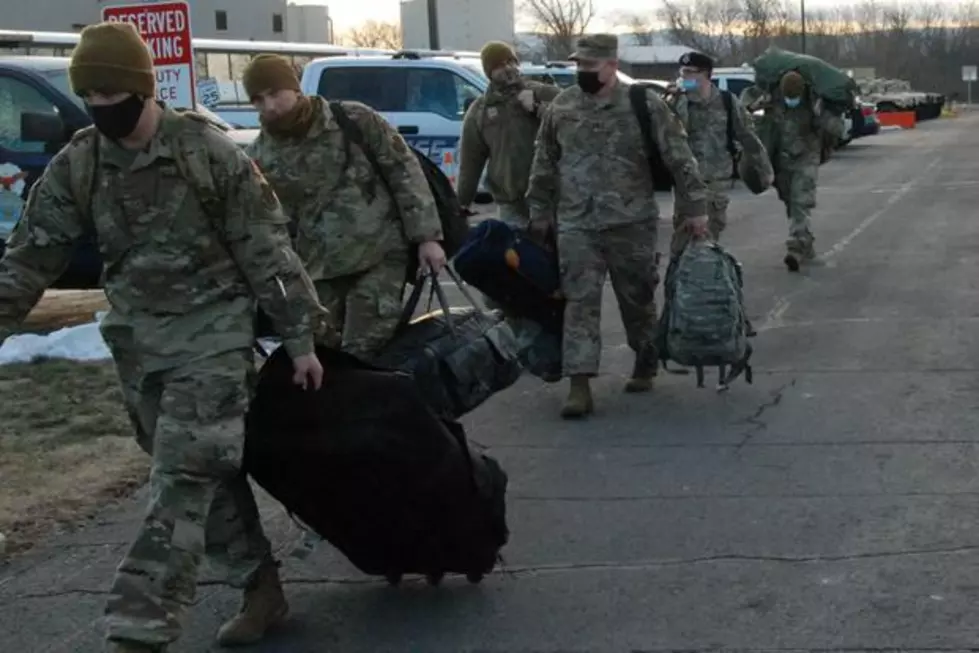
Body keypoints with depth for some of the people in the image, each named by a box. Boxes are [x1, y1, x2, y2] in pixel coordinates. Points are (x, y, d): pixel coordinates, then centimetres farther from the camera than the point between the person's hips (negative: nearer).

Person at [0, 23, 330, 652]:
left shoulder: (209, 151, -12)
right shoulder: (76, 166, 0)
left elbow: (266, 251, -8)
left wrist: (300, 338, -6)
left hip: (212, 333, -5)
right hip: (139, 341, 5)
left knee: (184, 477, -12)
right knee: (207, 471, 13)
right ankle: (261, 586, 27)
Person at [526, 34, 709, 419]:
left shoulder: (644, 105, -4)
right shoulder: (560, 108, 6)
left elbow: (679, 159, -3)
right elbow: (544, 167, 16)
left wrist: (695, 208, -5)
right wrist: (539, 214, 17)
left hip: (632, 224, -2)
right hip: (576, 225, 2)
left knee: (637, 300, 11)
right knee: (580, 302, -6)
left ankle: (645, 368, 31)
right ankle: (580, 386, -8)